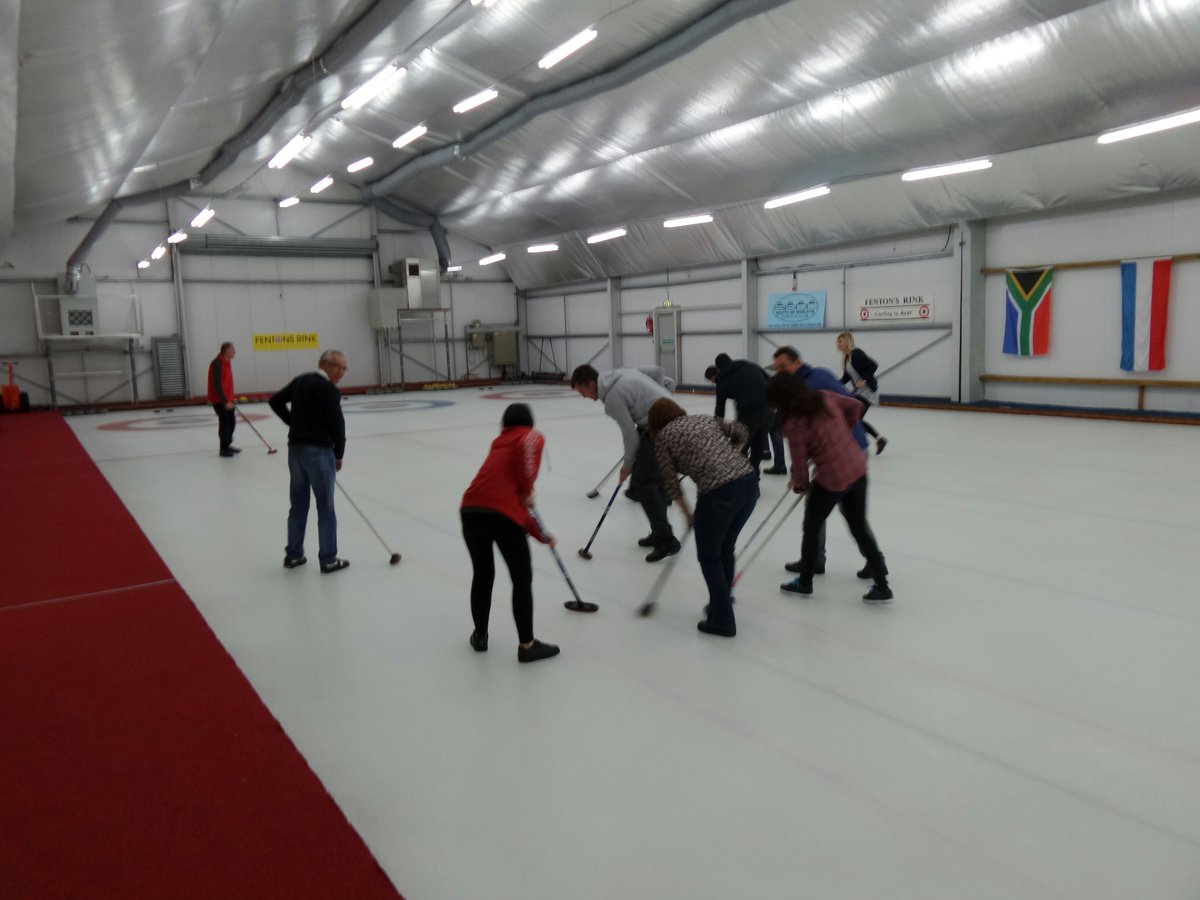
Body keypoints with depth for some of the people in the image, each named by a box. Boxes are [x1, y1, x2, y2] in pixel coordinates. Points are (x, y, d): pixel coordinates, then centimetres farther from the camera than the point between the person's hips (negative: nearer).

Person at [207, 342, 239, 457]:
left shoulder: (226, 362, 8)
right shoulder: (217, 364, -21)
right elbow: (216, 385, -26)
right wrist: (225, 401, -28)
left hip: (227, 398, 9)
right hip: (219, 399, -9)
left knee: (232, 421, 15)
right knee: (224, 422, -6)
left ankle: (228, 445, 29)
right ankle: (224, 449, 4)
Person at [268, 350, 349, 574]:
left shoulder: (300, 381, 12)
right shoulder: (328, 389, -11)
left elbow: (275, 401, 18)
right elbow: (337, 423, -12)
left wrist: (293, 422, 16)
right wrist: (339, 454, 1)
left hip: (295, 448, 8)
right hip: (318, 450, -7)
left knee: (298, 505, 16)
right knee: (325, 508, 1)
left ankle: (293, 555, 23)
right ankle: (328, 560, 6)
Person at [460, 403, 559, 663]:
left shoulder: (500, 445, 34)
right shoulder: (532, 436, 15)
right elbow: (527, 448, -14)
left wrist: (540, 535, 41)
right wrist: (528, 490, 0)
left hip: (470, 510, 6)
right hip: (500, 514, -6)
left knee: (483, 575, 25)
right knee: (522, 580, 10)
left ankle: (480, 636, 37)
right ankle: (527, 645, 16)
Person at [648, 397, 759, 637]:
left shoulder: (663, 437, 11)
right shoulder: (705, 419, 24)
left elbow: (671, 481, 11)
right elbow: (742, 432, 20)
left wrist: (687, 514, 22)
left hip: (718, 491, -6)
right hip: (749, 480, 6)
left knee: (708, 557, 14)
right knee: (725, 550, 24)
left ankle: (722, 621, 18)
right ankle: (720, 605, 38)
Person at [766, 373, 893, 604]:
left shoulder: (794, 423, -18)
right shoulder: (824, 397, -1)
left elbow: (799, 463, -11)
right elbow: (855, 406, 13)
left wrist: (800, 485, 10)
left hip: (831, 480, -7)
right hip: (858, 470, 7)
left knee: (811, 529, 16)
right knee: (860, 528, 18)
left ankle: (804, 582, 31)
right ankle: (881, 586, 22)